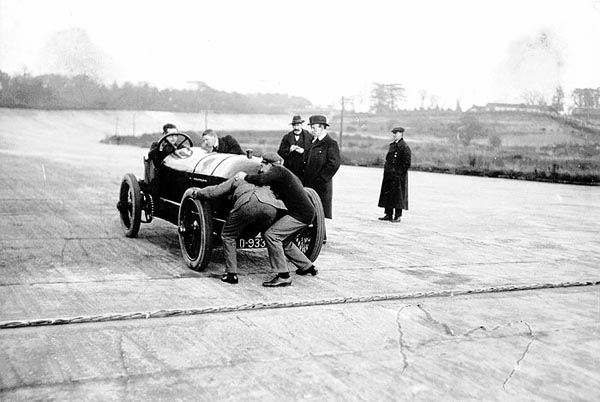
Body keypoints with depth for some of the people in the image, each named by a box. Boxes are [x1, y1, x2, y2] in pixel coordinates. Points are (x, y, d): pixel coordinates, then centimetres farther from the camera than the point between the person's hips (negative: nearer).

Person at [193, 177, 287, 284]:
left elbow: (215, 191, 30)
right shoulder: (265, 187, 46)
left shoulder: (236, 180, 36)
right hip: (271, 206, 3)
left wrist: (197, 192, 45)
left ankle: (231, 274, 10)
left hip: (248, 204, -3)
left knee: (228, 236, 17)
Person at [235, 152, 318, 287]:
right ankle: (307, 267, 35)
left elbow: (261, 180, -26)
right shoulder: (285, 173, 20)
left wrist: (245, 176, -10)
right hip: (305, 212, 10)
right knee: (284, 241, 24)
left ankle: (283, 276, -15)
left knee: (271, 235, -16)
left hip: (301, 214, -10)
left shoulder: (278, 171, -10)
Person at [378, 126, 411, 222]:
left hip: (398, 176, -8)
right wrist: (386, 169, 12)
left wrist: (398, 172, -17)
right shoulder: (392, 145, 15)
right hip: (388, 175, 8)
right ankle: (389, 214, 19)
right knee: (387, 194, 10)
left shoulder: (404, 147, -10)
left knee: (398, 195, -2)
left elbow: (406, 164, -13)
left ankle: (397, 216, 5)